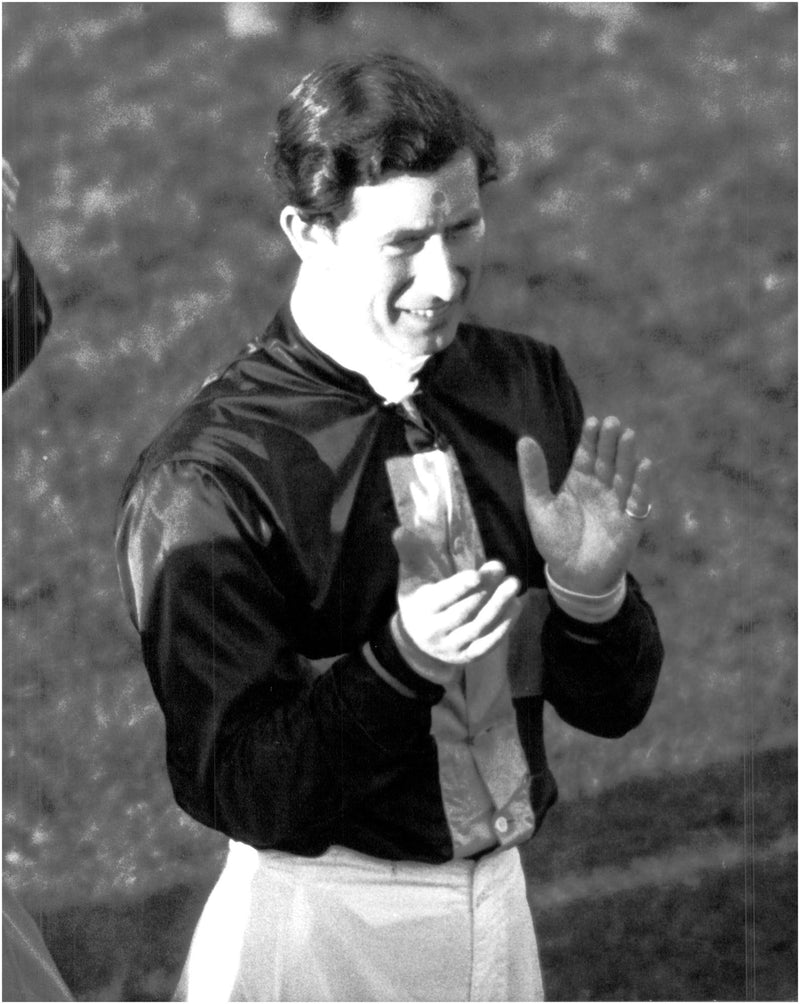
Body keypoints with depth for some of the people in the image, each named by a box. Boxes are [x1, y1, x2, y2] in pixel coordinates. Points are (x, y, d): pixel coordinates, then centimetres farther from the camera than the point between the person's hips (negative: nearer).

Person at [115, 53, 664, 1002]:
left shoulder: (527, 384, -2)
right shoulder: (205, 479, -17)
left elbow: (611, 707, 3)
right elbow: (241, 797, -17)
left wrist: (589, 589, -16)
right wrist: (402, 664, -29)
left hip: (500, 907, 5)